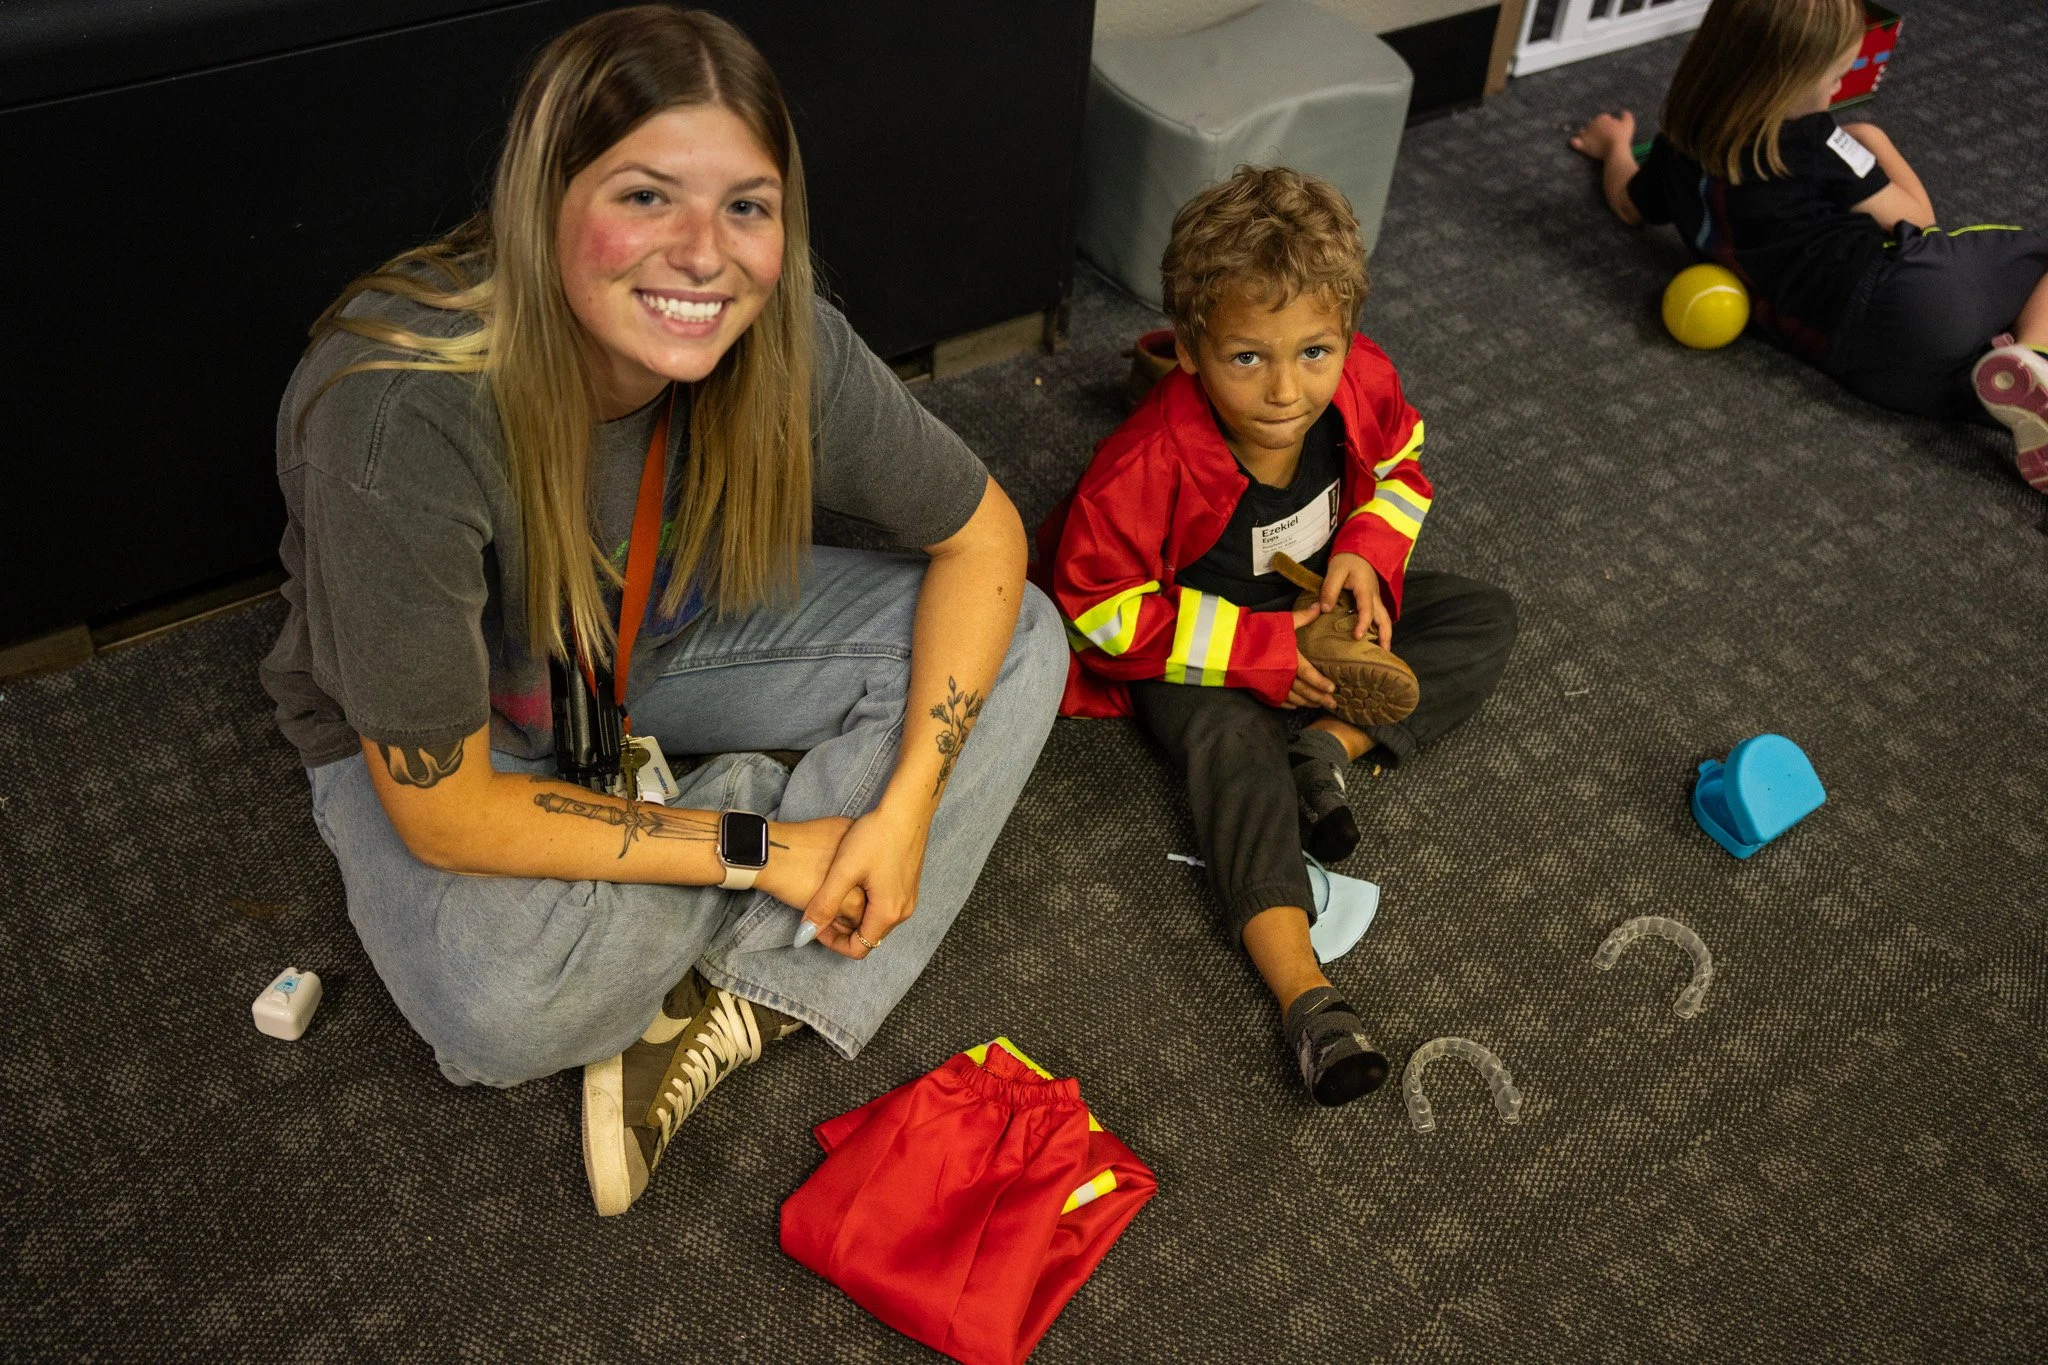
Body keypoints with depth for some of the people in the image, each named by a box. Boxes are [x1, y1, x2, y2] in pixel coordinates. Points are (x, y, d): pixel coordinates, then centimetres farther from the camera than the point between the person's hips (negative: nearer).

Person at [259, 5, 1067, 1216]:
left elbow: (983, 534, -11)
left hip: (665, 644, 4)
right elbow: (443, 811, -30)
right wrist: (761, 845, -27)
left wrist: (907, 804, -22)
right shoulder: (400, 420, -37)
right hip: (440, 732, -4)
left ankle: (729, 1014, -15)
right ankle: (769, 794, -3)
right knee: (502, 1007, -34)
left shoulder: (782, 346, -25)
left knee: (1022, 643, -12)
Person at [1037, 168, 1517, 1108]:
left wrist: (1367, 554, -18)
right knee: (1234, 740, -34)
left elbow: (1399, 468, 4)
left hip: (1317, 610, 6)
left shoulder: (1364, 385, -19)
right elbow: (1100, 604, -25)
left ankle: (1329, 747, -17)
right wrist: (1258, 653, -28)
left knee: (1485, 619, -2)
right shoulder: (1152, 463, -33)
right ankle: (1305, 994, -41)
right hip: (1192, 644, -5)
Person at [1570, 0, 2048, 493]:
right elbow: (1916, 220, 4)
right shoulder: (1813, 141, -1)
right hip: (1912, 288, -5)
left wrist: (1615, 146, 57)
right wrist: (1876, 144, 22)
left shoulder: (1681, 149, 15)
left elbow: (1629, 204, 37)